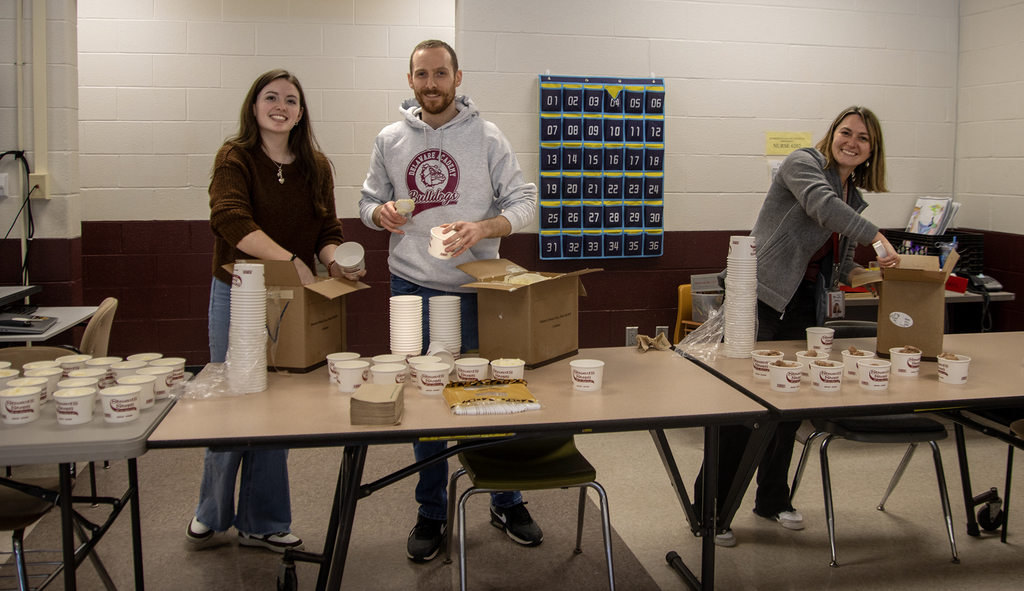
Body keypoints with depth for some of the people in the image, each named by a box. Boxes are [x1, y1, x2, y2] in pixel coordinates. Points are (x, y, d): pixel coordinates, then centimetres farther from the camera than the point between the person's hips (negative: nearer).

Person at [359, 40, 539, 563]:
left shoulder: (487, 137, -1)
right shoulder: (390, 140, 7)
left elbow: (522, 201, -2)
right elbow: (369, 200, 14)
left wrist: (483, 228, -21)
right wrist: (380, 213, -10)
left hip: (475, 287, -2)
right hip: (412, 287, 2)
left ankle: (507, 502, 27)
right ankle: (431, 513, 25)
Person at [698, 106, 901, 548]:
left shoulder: (854, 199, 18)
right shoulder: (802, 164, -4)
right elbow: (822, 204, -25)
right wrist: (876, 237, -33)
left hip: (805, 305, 8)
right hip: (762, 295, -8)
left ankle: (773, 499, 27)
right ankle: (709, 508, 4)